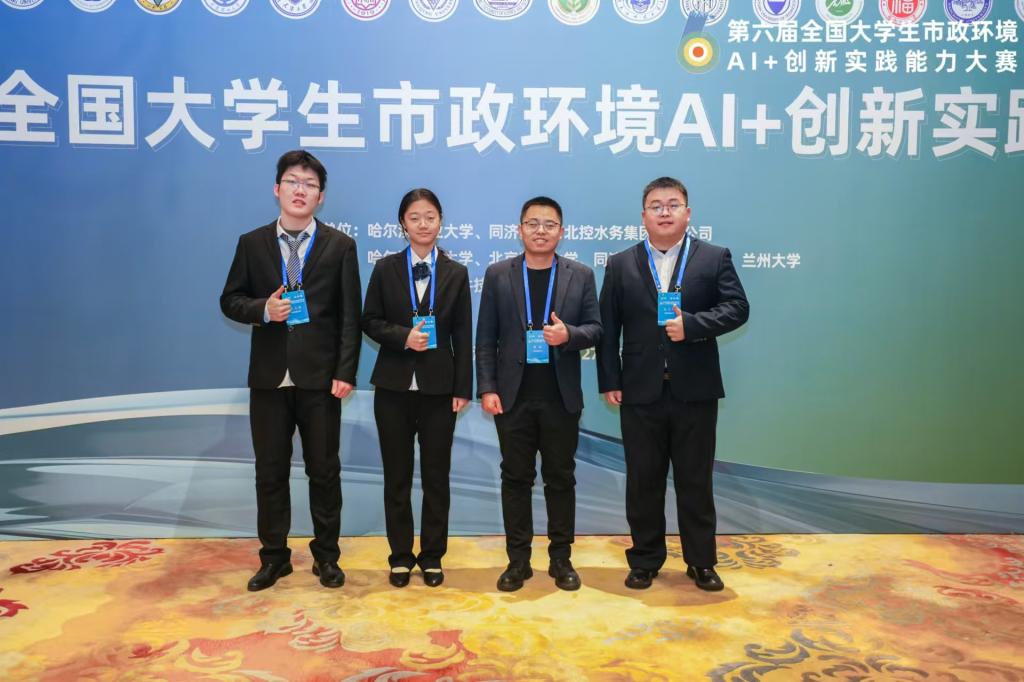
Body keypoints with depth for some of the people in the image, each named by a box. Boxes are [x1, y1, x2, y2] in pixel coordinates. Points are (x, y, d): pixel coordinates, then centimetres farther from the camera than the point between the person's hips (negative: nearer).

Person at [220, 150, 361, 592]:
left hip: (320, 377, -2)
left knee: (324, 470, 8)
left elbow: (350, 315, -3)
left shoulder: (340, 246, 1)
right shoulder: (251, 243, 7)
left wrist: (345, 372, -10)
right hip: (269, 376, 2)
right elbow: (230, 300, 9)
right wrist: (262, 309, -12)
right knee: (270, 471, 10)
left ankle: (326, 556, 23)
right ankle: (273, 556, 26)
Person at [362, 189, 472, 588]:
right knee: (397, 476, 8)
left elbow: (462, 336, 1)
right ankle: (401, 556, 22)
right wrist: (403, 337, -16)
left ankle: (432, 556, 22)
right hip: (394, 387, 1)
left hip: (439, 388, 0)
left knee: (436, 476, 7)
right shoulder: (385, 269, 4)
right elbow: (370, 321, 3)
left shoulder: (456, 273, 4)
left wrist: (463, 388, -4)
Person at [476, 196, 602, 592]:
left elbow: (595, 329, 3)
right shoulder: (498, 275, 3)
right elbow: (486, 338, 1)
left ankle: (561, 558, 22)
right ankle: (518, 560, 20)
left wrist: (569, 334, -19)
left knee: (560, 478, 9)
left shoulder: (581, 275, 4)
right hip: (513, 395, 0)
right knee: (516, 478, 8)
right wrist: (487, 388, -6)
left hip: (561, 396, 0)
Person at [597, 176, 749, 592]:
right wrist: (610, 381, -3)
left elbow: (737, 308, -4)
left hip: (695, 391, -1)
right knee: (643, 480, 10)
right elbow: (608, 328, 3)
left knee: (696, 480, 9)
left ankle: (701, 562, 24)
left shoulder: (714, 258, 4)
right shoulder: (620, 265, 6)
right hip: (640, 392, 1)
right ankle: (645, 560, 25)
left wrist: (692, 324, -19)